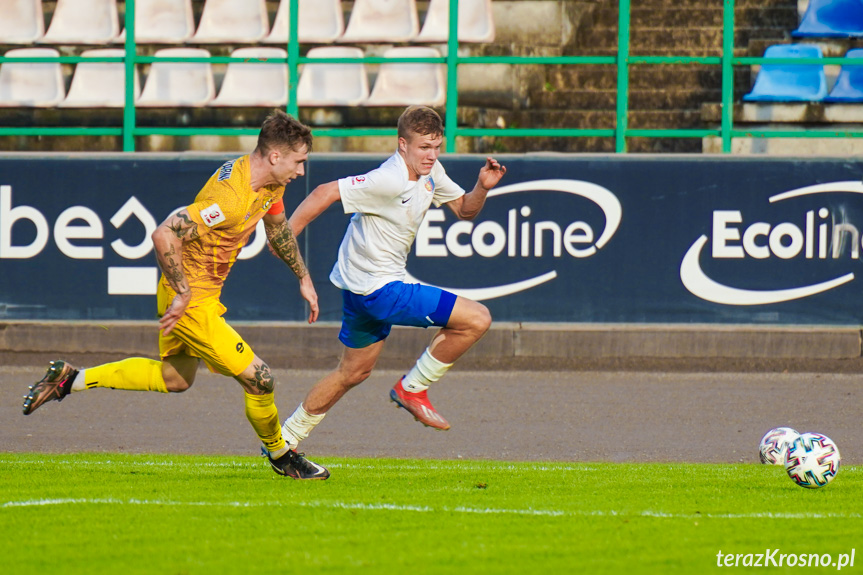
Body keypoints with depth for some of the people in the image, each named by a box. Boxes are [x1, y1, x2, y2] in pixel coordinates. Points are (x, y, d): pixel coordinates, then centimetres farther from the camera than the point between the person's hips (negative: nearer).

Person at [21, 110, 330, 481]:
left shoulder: (270, 182, -1)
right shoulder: (231, 198, -32)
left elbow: (278, 228, 22)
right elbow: (164, 235, -35)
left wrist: (303, 278, 23)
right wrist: (183, 294, -28)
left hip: (195, 294, 10)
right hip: (192, 302, -10)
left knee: (175, 379, 27)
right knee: (258, 379, -5)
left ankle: (69, 379, 31)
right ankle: (280, 455, 20)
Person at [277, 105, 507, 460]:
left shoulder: (430, 172, 5)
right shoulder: (389, 181, -24)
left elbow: (464, 210, 15)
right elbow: (325, 193, -22)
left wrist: (483, 187, -6)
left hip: (366, 289, 10)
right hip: (379, 288, -10)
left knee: (354, 372, 24)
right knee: (476, 319, -12)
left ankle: (284, 441, 32)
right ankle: (412, 388, 1)